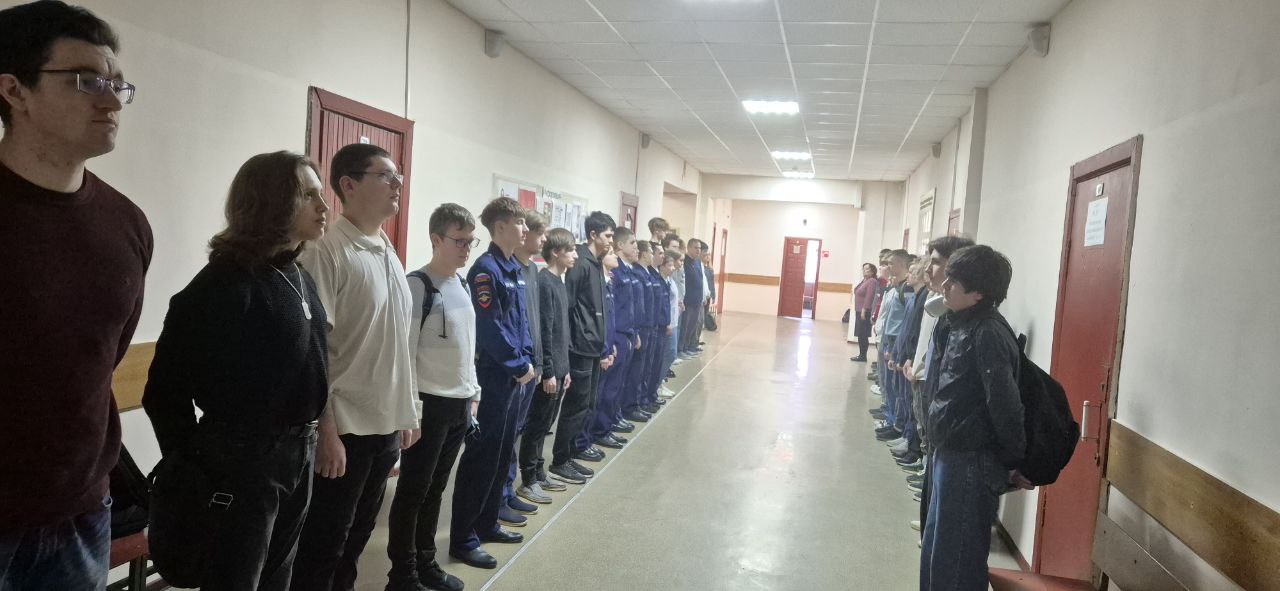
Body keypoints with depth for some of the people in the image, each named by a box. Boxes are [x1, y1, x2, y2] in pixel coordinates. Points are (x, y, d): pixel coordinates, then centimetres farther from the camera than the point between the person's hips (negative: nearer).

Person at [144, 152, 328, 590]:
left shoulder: (301, 277, 7)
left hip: (299, 453, 8)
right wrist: (190, 466, -10)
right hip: (243, 457, -8)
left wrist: (307, 439, 13)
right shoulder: (228, 280, -17)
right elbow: (167, 387, -17)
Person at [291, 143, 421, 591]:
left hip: (387, 425, 7)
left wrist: (408, 411, 13)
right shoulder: (326, 251, -14)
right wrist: (327, 431, -18)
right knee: (323, 545, 7)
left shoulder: (389, 252, 10)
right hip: (345, 428, -7)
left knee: (356, 538, 19)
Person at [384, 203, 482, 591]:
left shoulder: (462, 285, 11)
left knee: (435, 488, 16)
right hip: (430, 403, -7)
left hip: (461, 403, 7)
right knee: (413, 491, 2)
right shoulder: (418, 285, -12)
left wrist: (474, 391, 16)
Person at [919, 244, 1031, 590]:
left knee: (957, 563, 3)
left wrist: (1014, 463, -12)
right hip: (949, 456, 9)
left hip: (972, 464, -9)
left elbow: (1005, 405, -22)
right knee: (935, 551, 22)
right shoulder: (959, 326, 8)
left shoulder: (988, 334, -21)